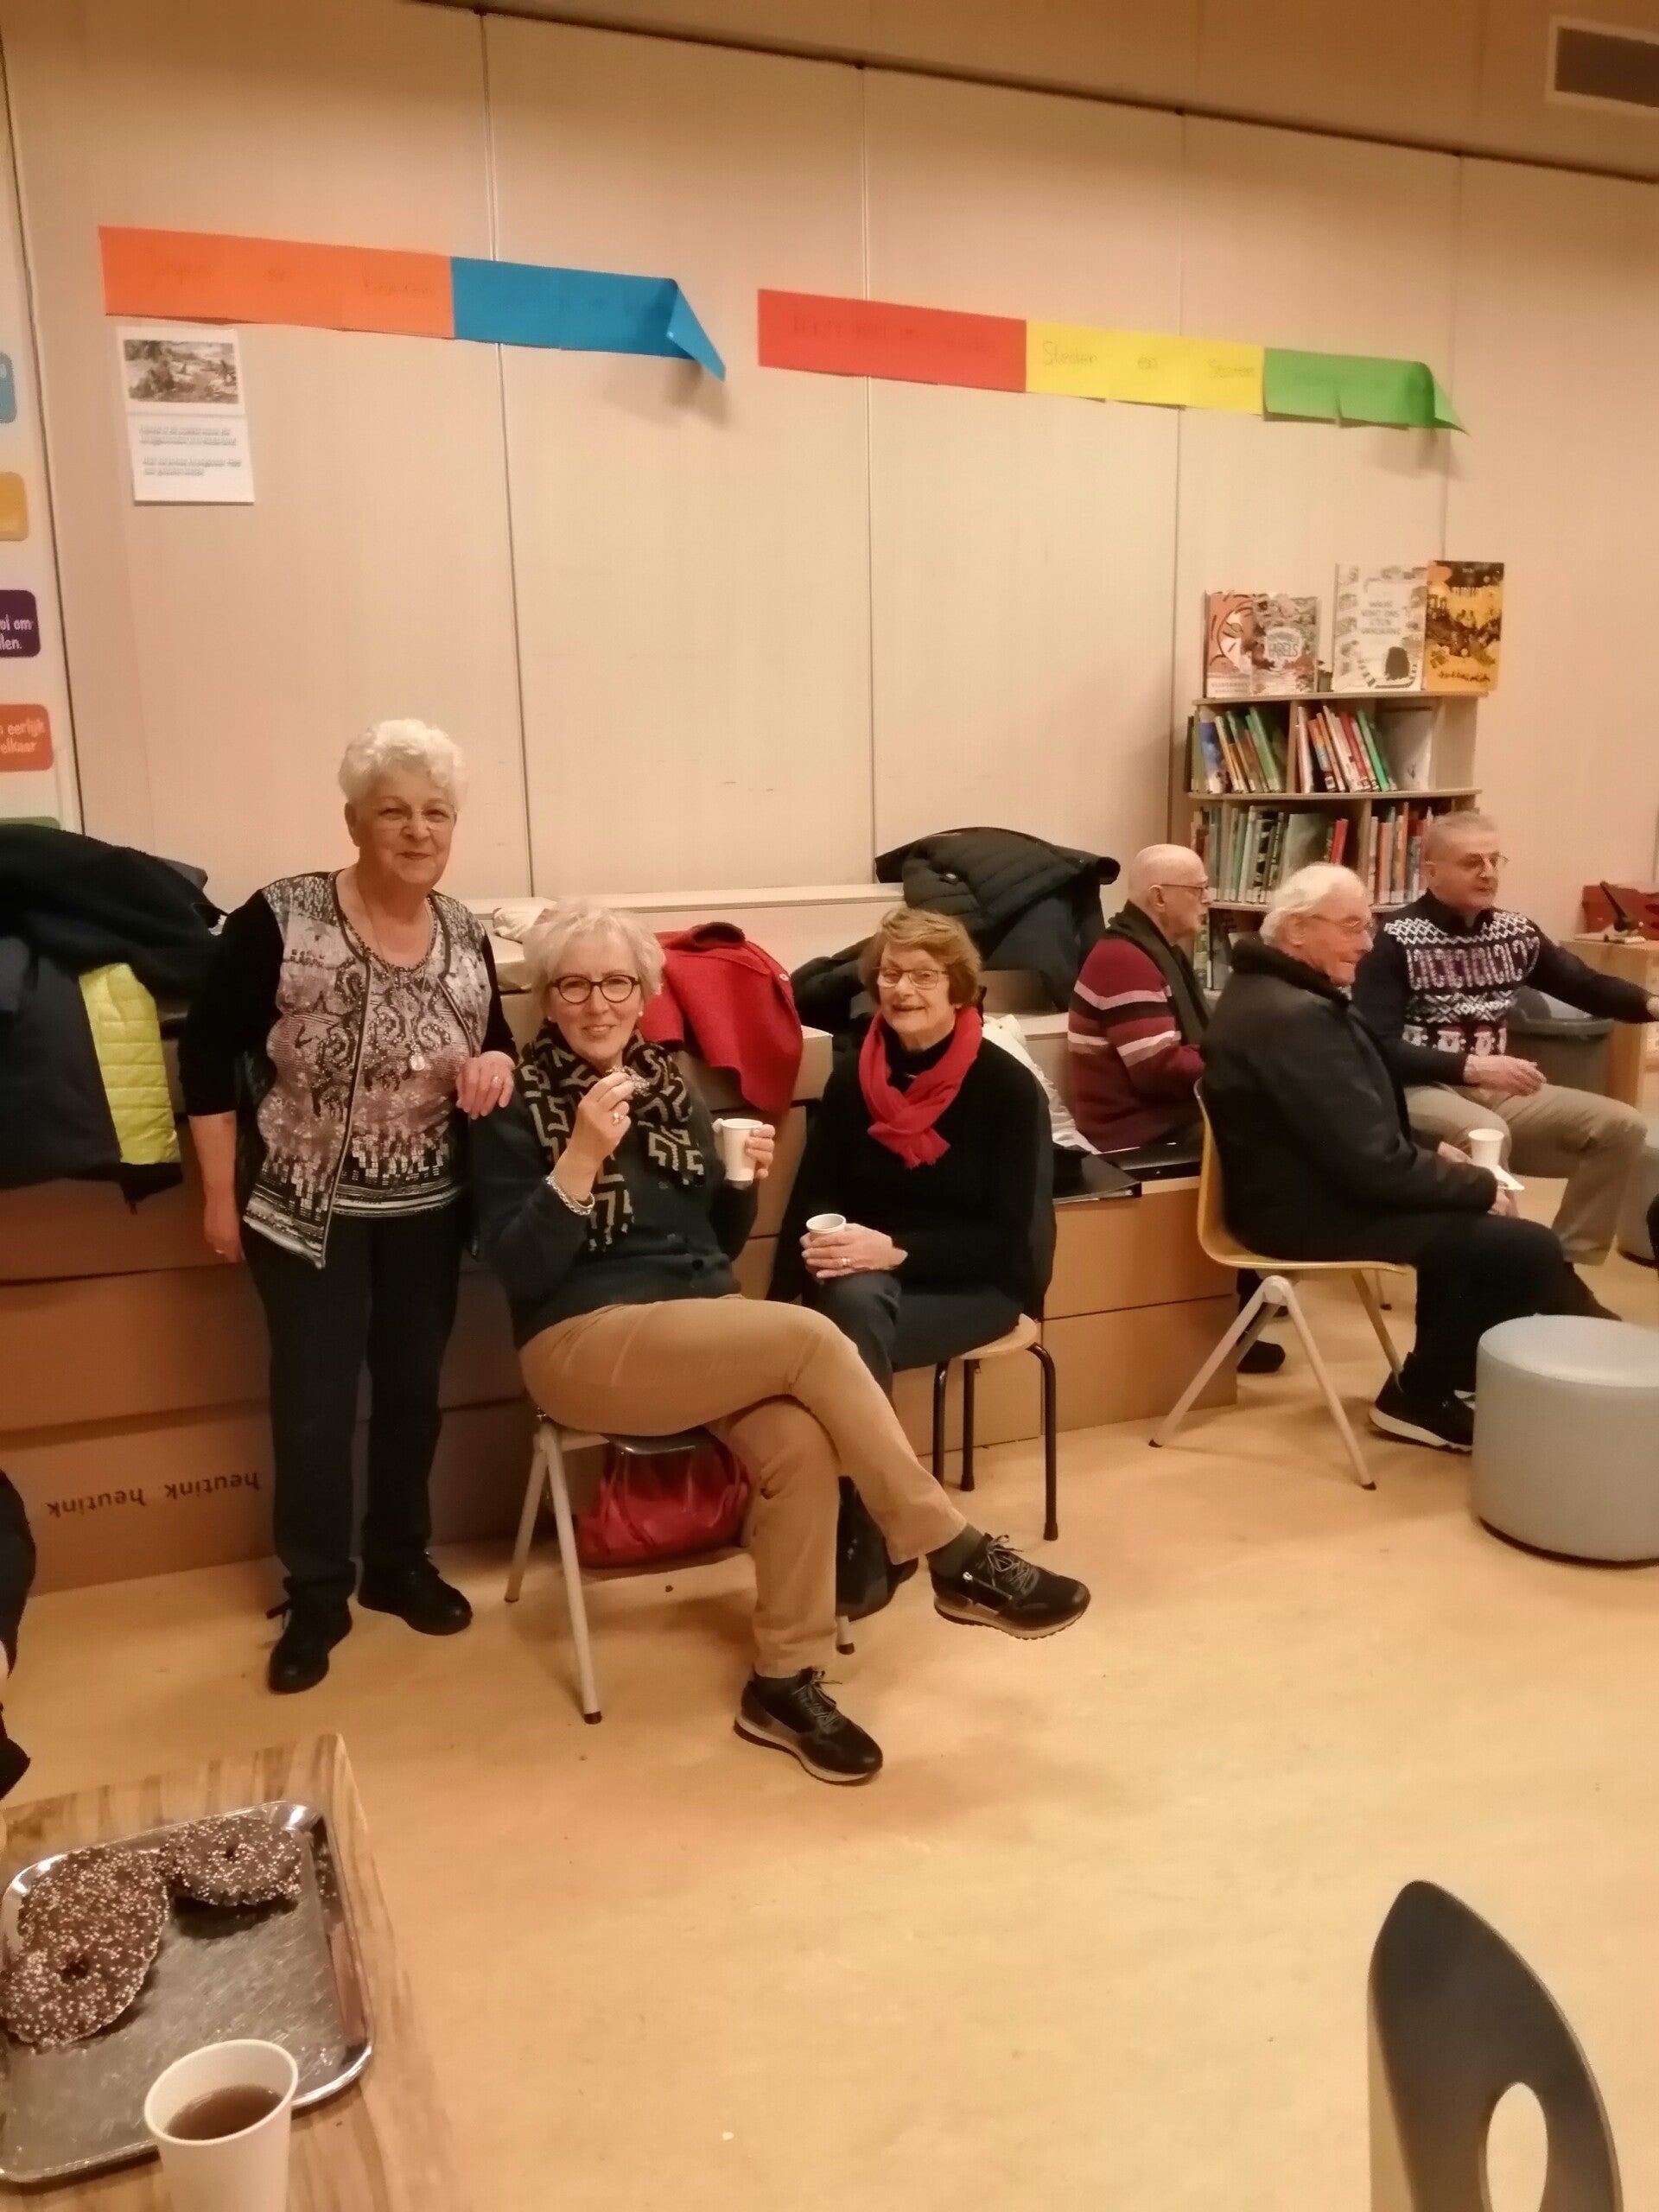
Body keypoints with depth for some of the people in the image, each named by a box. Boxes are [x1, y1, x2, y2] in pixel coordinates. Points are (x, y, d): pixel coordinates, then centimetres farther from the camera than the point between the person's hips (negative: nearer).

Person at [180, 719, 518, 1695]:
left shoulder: (465, 934, 0)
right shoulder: (280, 919, -14)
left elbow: (493, 1042, 12)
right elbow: (207, 1051, -9)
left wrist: (497, 1062, -13)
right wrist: (220, 1193, -9)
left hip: (426, 1210, 4)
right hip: (305, 1209, -4)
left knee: (414, 1388, 14)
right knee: (314, 1400, 4)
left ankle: (400, 1561, 34)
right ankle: (316, 1594, 23)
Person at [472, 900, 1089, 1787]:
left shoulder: (668, 1084, 13)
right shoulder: (518, 1106, -3)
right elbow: (519, 1268, -14)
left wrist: (744, 1180, -3)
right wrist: (582, 1155, -24)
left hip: (703, 1318, 5)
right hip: (585, 1341, -5)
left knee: (799, 1446, -26)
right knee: (812, 1337, -26)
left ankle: (784, 1683, -10)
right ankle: (959, 1562, -15)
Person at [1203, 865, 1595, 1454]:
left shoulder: (1270, 989, 9)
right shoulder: (1295, 1017, -26)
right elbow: (1374, 1164, -26)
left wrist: (1434, 1154, 8)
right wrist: (1481, 1186, -11)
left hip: (1313, 1183, 11)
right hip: (1311, 1212, -11)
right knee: (1527, 1247, -12)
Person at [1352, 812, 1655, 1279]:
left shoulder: (1516, 931, 9)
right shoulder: (1396, 940, -10)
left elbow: (1586, 985, 13)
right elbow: (1378, 1048, -19)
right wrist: (1471, 1067, -28)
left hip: (1497, 1091, 7)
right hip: (1420, 1091, -7)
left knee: (1621, 1126, -6)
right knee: (1486, 1133, -37)